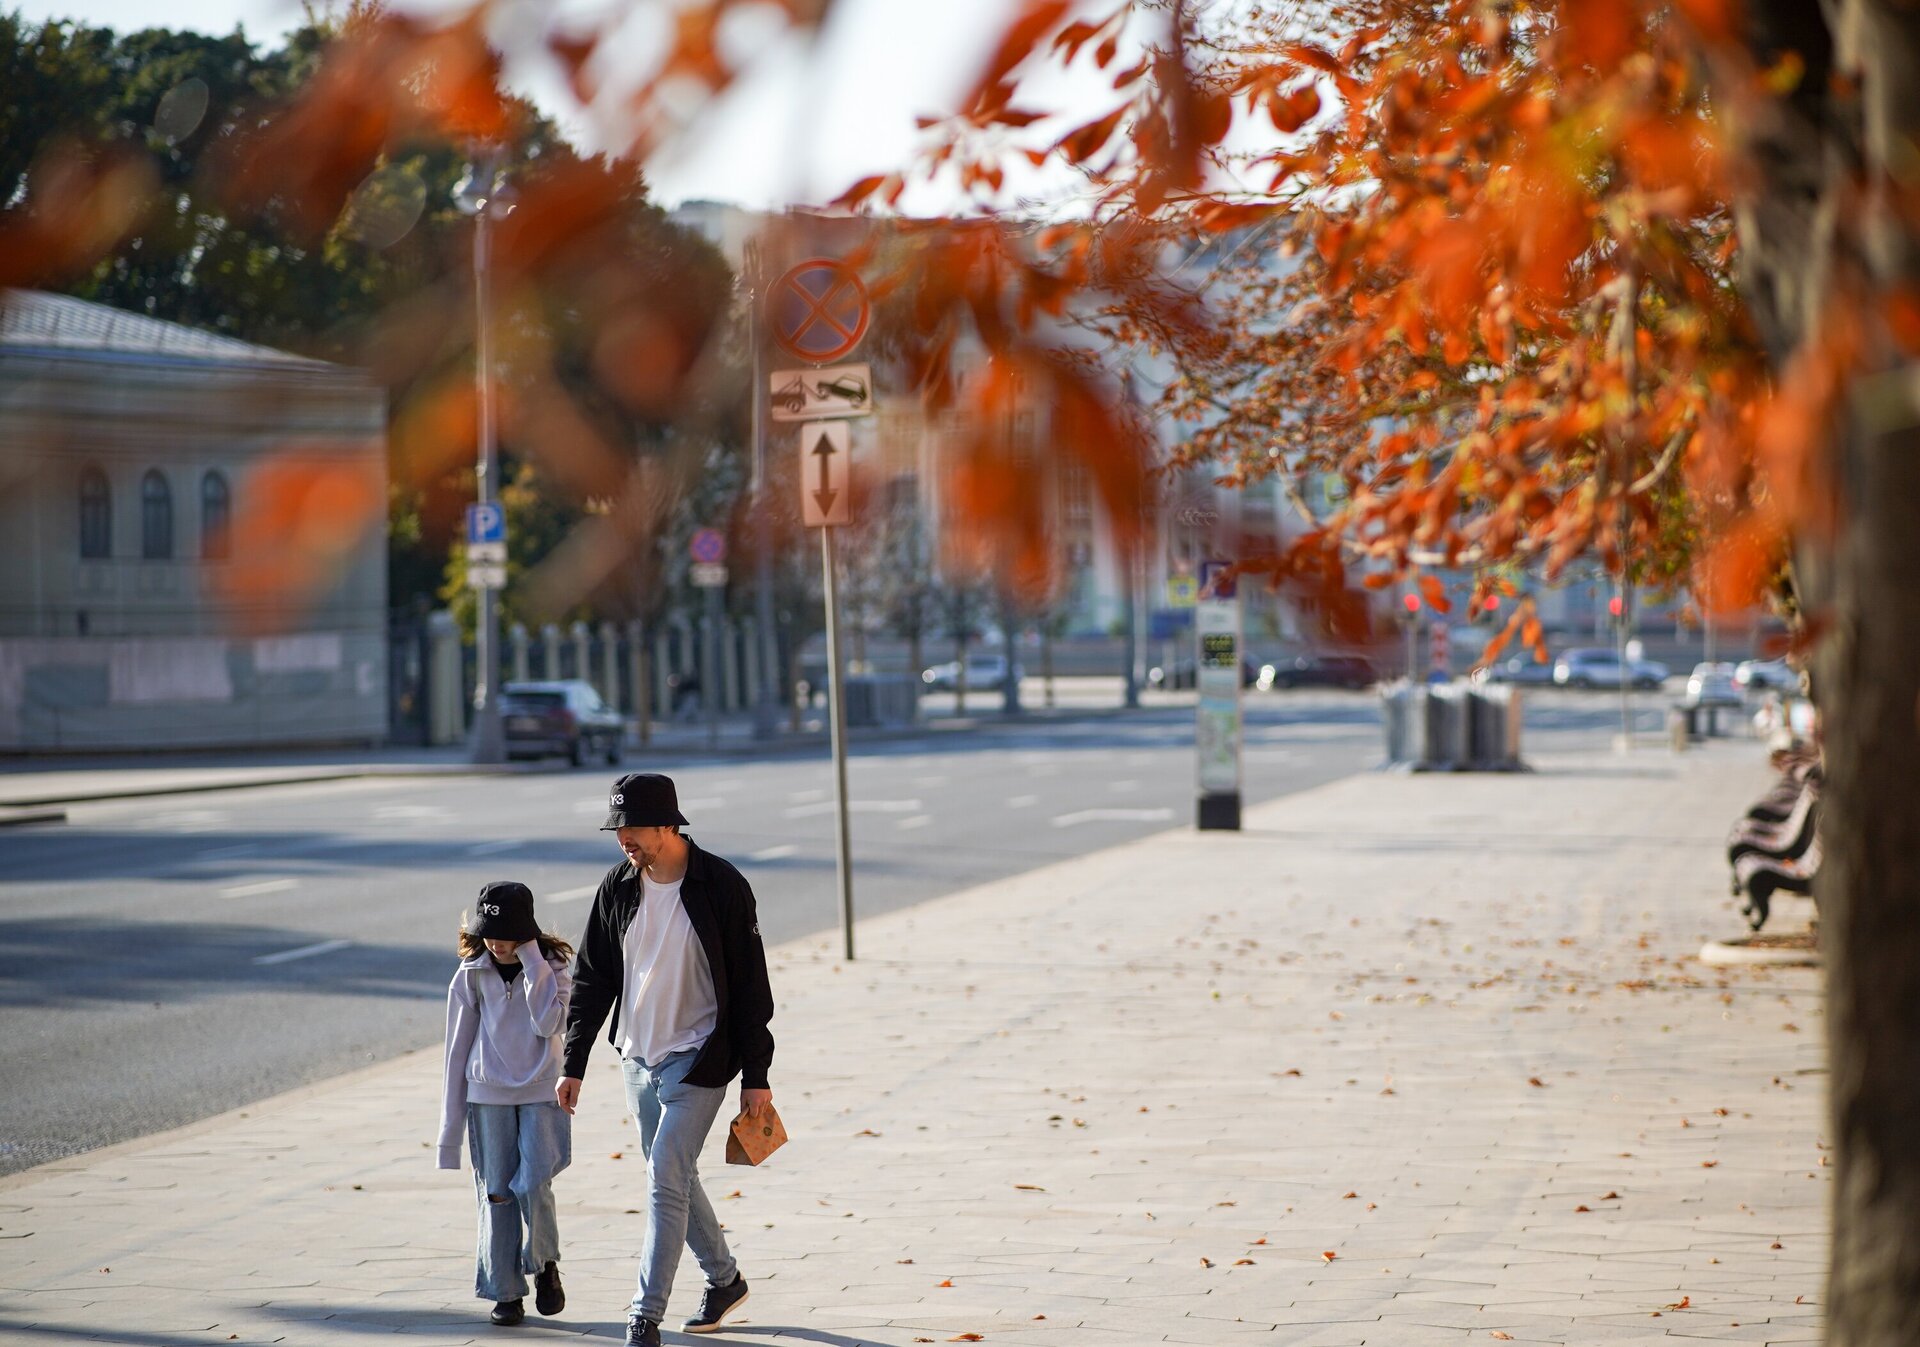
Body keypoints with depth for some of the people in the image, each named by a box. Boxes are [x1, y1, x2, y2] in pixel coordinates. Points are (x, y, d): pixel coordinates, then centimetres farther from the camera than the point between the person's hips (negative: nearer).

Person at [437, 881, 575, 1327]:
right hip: (488, 1096, 1)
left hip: (541, 1093, -1)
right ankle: (505, 1292, 7)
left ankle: (545, 1265, 13)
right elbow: (458, 1048, 7)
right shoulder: (471, 977, 3)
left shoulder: (551, 970, 0)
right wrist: (451, 1124, 7)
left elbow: (548, 1024, -18)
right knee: (496, 1194, -1)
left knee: (534, 1186, -13)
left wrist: (532, 961, -16)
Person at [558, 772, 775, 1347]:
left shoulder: (722, 887, -13)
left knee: (666, 1182, -12)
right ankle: (724, 1280, 36)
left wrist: (756, 1076, -9)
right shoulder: (617, 887, 1)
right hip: (638, 1058, 6)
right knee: (674, 1180, 16)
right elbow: (592, 979, 8)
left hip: (699, 1060, -6)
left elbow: (750, 986, -8)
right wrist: (574, 1063, 5)